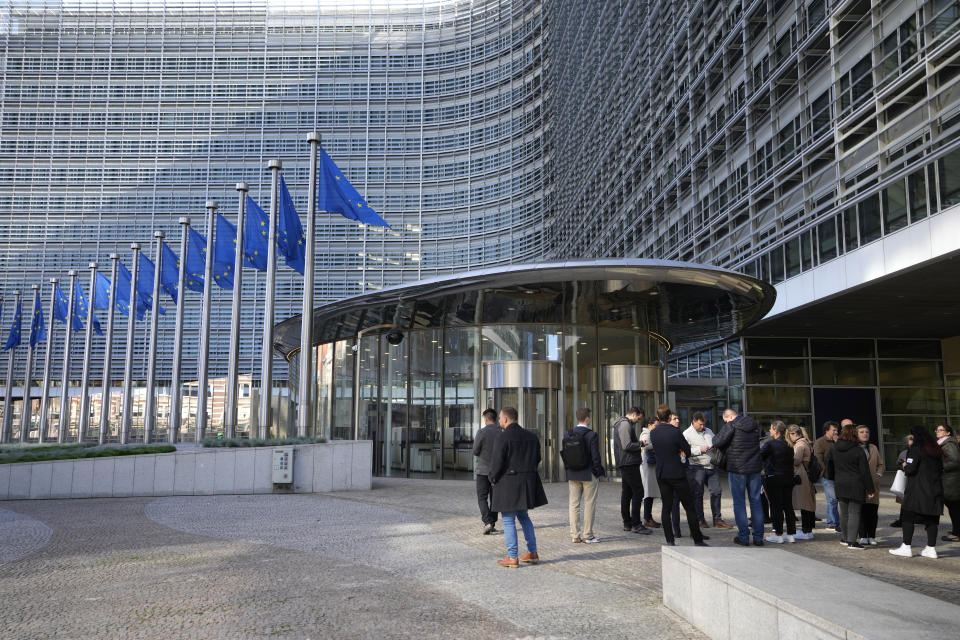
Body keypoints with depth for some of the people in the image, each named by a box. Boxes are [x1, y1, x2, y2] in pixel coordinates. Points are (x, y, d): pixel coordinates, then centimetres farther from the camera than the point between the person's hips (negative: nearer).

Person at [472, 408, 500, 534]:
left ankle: (487, 522, -14)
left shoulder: (482, 432, -12)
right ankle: (492, 524, 17)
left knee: (482, 497, 2)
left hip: (483, 470, -4)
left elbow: (475, 451, -10)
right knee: (494, 497, 13)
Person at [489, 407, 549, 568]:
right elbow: (537, 459, 12)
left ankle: (512, 558, 3)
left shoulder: (502, 437, -14)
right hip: (528, 482, 7)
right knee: (523, 516, 20)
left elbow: (497, 462, -17)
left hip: (508, 483, -7)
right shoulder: (531, 436, 8)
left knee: (508, 520, 1)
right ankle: (532, 553, 22)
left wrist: (493, 479, -1)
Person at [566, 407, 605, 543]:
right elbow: (595, 457, -13)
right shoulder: (591, 435, -13)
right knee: (589, 504, 4)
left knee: (574, 504, 9)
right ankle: (587, 535, 7)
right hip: (589, 475, -5)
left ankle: (575, 535, 12)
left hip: (573, 474, 5)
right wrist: (599, 472, 0)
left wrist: (568, 474, 13)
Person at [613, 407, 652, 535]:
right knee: (638, 492, -9)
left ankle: (627, 523, 18)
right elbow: (627, 446, -21)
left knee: (626, 493, 13)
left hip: (624, 464, 11)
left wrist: (638, 443, 14)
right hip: (629, 463, -11)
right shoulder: (625, 424, -14)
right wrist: (640, 444, -6)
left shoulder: (621, 424, 20)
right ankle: (636, 524, -9)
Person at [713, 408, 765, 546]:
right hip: (754, 467, 5)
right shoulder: (755, 425, 7)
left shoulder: (731, 426, -11)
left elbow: (717, 442, -16)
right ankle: (759, 537, 12)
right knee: (756, 501, 11)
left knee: (739, 502, 4)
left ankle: (743, 536, 4)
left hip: (737, 469, -5)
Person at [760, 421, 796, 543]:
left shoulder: (769, 444, -13)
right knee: (788, 506, 10)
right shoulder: (788, 445, 8)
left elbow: (759, 456, -10)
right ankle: (790, 534, 13)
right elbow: (792, 461, 14)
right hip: (788, 478, 7)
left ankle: (778, 535, 2)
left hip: (773, 479, -7)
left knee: (776, 507, -1)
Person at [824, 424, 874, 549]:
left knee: (844, 513, 15)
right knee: (854, 512, -1)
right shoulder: (858, 451, -9)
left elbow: (828, 467, 11)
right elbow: (865, 472, -6)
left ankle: (844, 538, 24)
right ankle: (852, 541, -5)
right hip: (856, 486, -4)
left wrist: (832, 479, 27)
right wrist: (869, 489, -1)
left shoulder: (833, 449, 2)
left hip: (840, 485, 4)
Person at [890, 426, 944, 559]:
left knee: (908, 517, -1)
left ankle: (906, 547, -2)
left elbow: (910, 468, -17)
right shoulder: (936, 449, 11)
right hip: (935, 489, 7)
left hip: (917, 490, -7)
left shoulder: (915, 449, -11)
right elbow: (940, 469, 17)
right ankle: (931, 548, 10)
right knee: (932, 519, 8)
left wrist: (905, 466, 3)